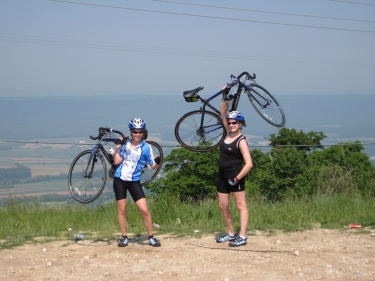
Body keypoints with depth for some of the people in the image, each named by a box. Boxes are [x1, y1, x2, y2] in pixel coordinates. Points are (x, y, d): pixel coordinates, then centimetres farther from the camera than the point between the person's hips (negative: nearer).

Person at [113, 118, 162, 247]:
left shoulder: (146, 147, -5)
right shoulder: (125, 143, 2)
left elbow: (153, 166, -4)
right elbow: (117, 161, -1)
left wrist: (157, 162, -25)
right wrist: (118, 147, -5)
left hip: (134, 182, -2)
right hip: (119, 180, 2)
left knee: (144, 210, -8)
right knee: (121, 209, 6)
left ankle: (151, 237, 4)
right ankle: (124, 237, 17)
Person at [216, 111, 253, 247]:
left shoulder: (241, 141, -13)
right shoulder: (229, 133, 8)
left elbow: (249, 164, -20)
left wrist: (237, 178, -20)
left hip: (235, 176, -8)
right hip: (223, 176, 8)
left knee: (241, 206, -2)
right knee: (223, 206, 12)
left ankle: (242, 237, -2)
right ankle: (230, 234, 23)